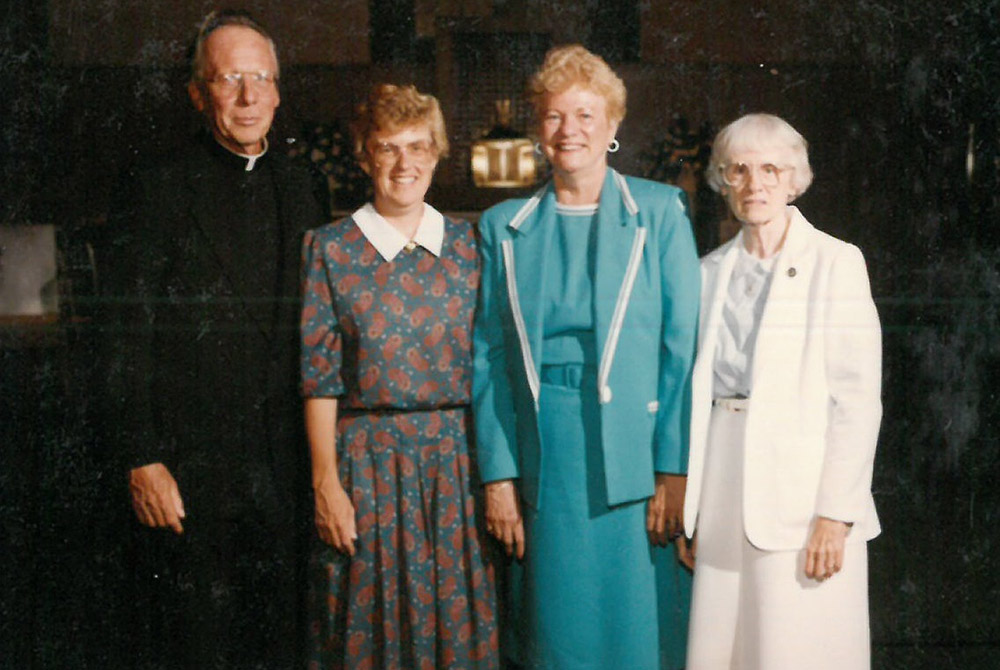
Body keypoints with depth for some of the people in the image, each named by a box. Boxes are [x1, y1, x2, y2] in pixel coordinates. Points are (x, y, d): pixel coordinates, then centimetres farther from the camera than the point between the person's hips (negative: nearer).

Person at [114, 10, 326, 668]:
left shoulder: (302, 187, 10)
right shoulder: (158, 187, -4)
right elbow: (131, 335, -7)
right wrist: (144, 460, -12)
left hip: (287, 463, 4)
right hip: (192, 465, -4)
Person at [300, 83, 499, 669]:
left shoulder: (468, 245, 6)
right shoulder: (330, 249, 0)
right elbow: (319, 375, -2)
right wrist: (326, 481, -6)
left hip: (458, 462, 2)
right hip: (367, 463, -2)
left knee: (458, 621, 9)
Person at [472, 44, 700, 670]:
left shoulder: (660, 213, 1)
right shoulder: (504, 227, 8)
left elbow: (683, 345, -3)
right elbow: (489, 358, 5)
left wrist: (674, 469, -9)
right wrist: (497, 475, -1)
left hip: (633, 452, -1)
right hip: (542, 463, 2)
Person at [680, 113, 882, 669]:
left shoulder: (836, 263, -3)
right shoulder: (711, 272, 11)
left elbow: (858, 399, -8)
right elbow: (696, 392, 12)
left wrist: (836, 514, -13)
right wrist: (687, 507, 9)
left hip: (800, 493, -4)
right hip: (723, 493, 4)